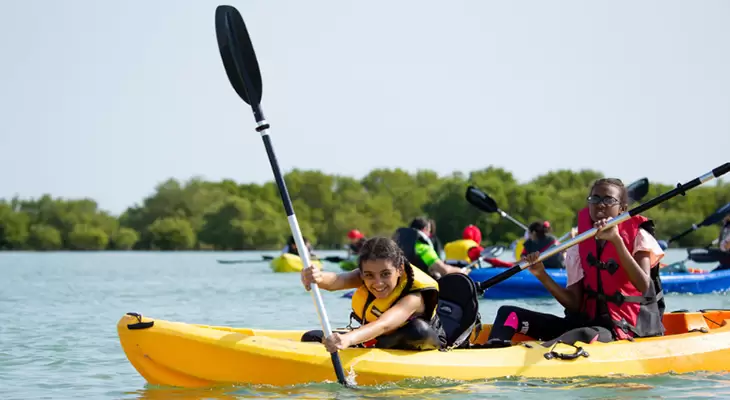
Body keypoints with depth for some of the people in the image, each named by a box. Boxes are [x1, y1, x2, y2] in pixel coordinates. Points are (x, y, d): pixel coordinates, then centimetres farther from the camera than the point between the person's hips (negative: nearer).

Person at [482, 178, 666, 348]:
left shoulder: (637, 236, -2)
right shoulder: (578, 247, 11)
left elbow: (643, 286, -20)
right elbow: (574, 304, 6)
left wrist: (616, 240, -28)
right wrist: (542, 276, -10)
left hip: (623, 328, -6)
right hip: (587, 321, 6)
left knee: (587, 334, -42)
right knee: (509, 313, -6)